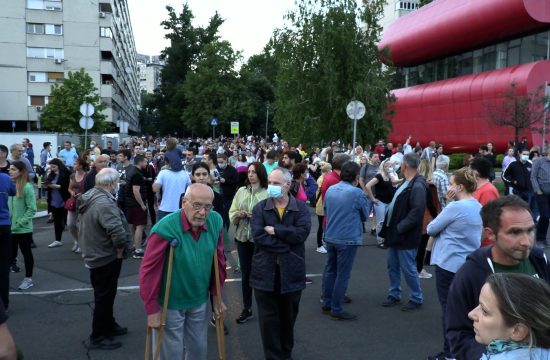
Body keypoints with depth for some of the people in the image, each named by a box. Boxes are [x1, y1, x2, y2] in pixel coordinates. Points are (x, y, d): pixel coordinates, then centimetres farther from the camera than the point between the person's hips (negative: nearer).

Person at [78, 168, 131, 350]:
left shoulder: (90, 197, 4)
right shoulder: (105, 203, -28)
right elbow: (118, 233, -37)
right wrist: (120, 253, -19)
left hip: (94, 254, 10)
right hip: (106, 257, -10)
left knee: (104, 294, 23)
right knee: (104, 296, 5)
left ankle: (109, 325, 39)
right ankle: (98, 337, 17)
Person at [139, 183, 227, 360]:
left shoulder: (216, 222, -11)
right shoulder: (165, 229, -27)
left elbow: (219, 261, 1)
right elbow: (149, 271, -20)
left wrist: (217, 295, 7)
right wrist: (152, 310, -14)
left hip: (200, 301, 5)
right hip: (170, 304, -4)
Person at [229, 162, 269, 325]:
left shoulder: (268, 193, -9)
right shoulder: (241, 191, 6)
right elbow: (232, 214, 8)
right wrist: (239, 214, -13)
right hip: (243, 237, 4)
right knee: (245, 274, 14)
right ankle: (247, 309, 29)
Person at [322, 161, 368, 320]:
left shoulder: (330, 190, 2)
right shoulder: (357, 193, -15)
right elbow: (365, 215, -1)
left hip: (330, 237, 6)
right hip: (348, 239, -6)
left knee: (330, 271, 17)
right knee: (342, 275, 2)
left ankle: (327, 304, 27)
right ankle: (336, 310, 9)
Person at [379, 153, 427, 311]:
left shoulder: (417, 186, -18)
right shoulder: (405, 183, 13)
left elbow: (417, 212, -25)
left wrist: (399, 228, -21)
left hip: (406, 237, -9)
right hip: (395, 234, 9)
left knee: (408, 268, 2)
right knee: (392, 266, 16)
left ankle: (416, 298, 17)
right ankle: (394, 295, 29)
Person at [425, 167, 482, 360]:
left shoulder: (455, 207, -20)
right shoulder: (478, 207, 8)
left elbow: (431, 229, -10)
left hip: (449, 263, -8)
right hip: (469, 264, 8)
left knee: (448, 308, 2)